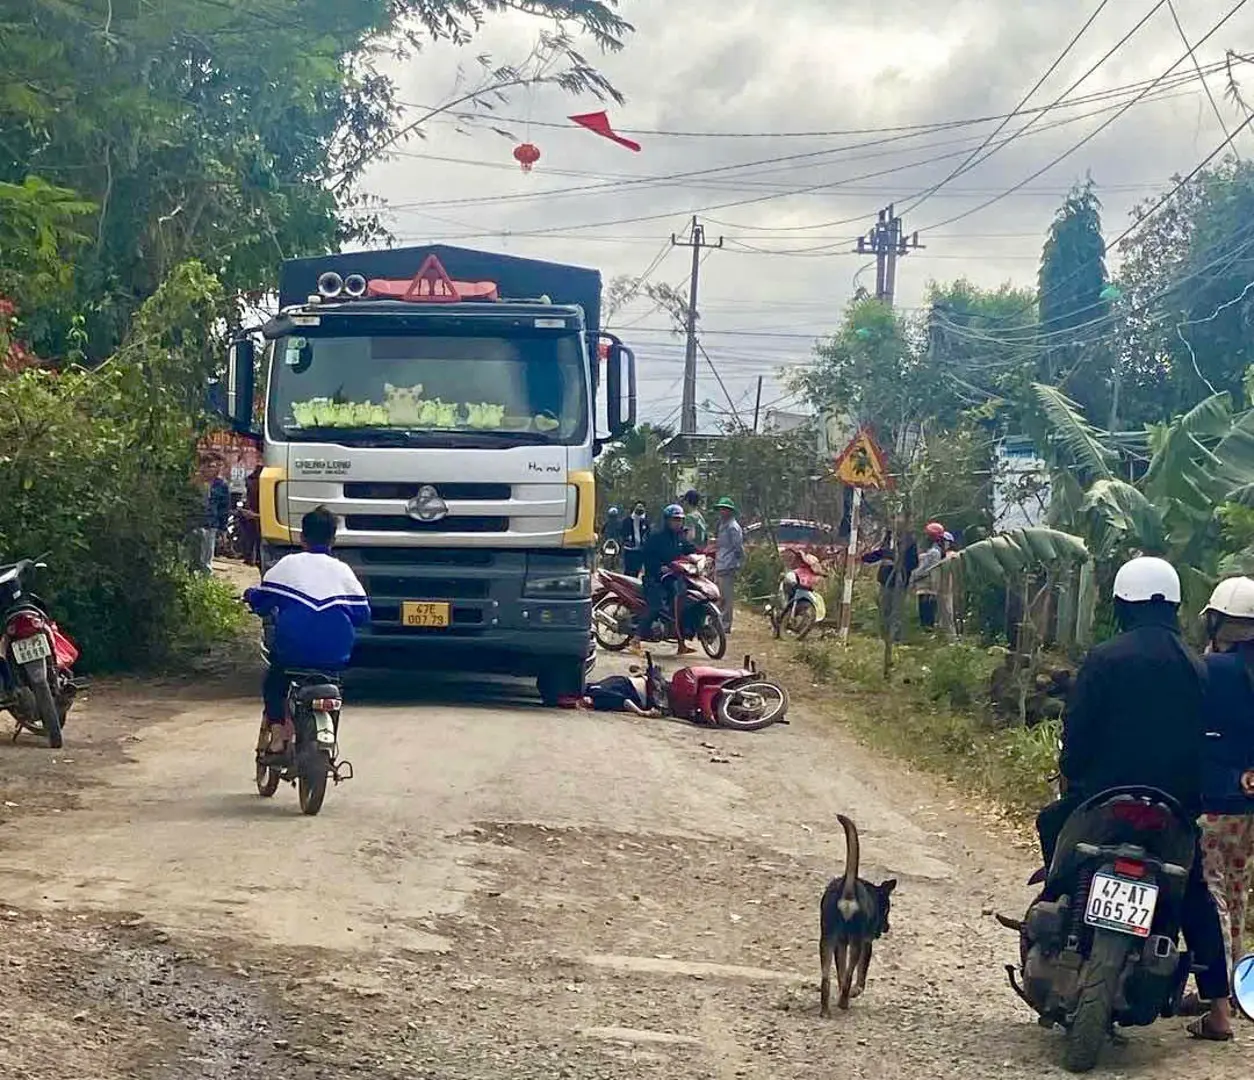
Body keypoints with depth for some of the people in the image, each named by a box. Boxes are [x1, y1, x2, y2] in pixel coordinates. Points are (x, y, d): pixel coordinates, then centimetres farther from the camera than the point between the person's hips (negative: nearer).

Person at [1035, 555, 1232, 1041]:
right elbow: (1200, 734, 11)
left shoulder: (1106, 658, -9)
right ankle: (1217, 1008, 13)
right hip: (1179, 804, 4)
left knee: (1052, 824, 23)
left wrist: (1070, 777, 7)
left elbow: (1078, 729, -9)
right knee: (1195, 896, 17)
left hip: (1109, 796, -4)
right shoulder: (1195, 667, 6)